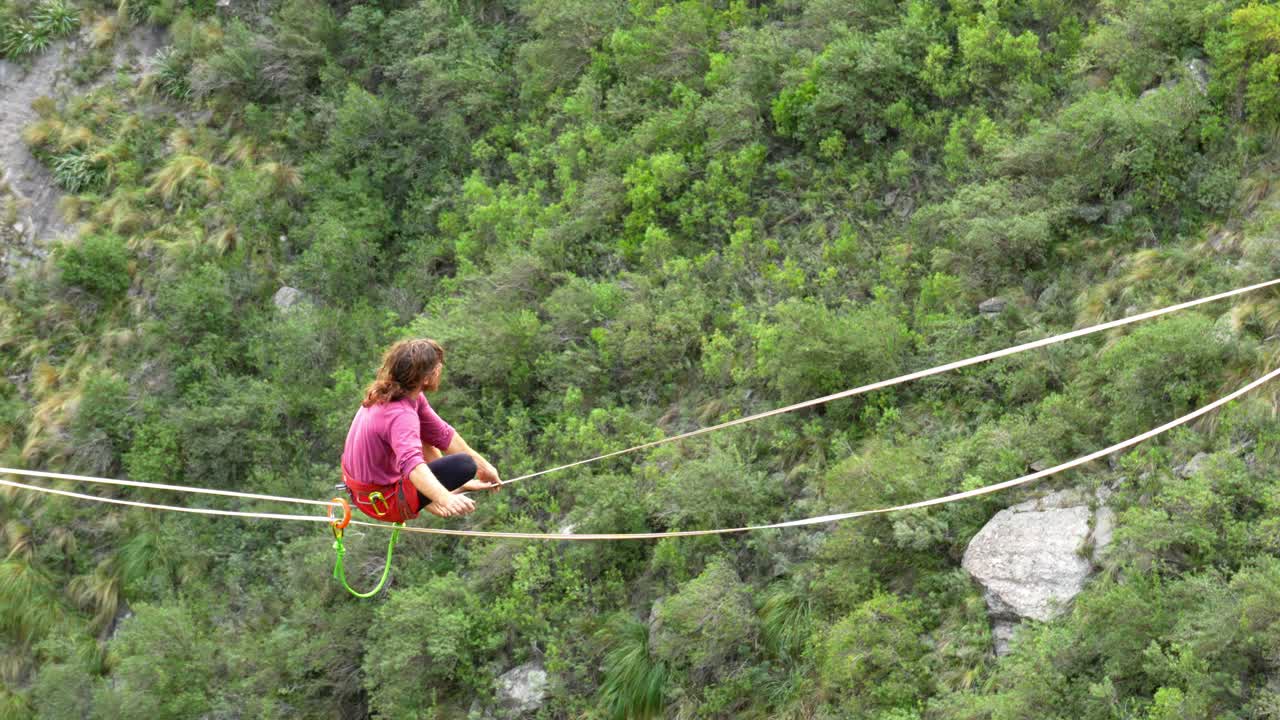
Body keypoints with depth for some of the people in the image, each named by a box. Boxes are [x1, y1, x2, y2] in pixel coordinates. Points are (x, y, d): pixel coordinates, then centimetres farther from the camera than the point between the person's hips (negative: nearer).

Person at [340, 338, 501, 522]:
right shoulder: (401, 415, -32)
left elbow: (442, 433, 7)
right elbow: (412, 464, -51)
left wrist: (483, 465, 11)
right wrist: (446, 499, -67)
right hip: (383, 503, -9)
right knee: (464, 464, -15)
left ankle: (460, 485, 24)